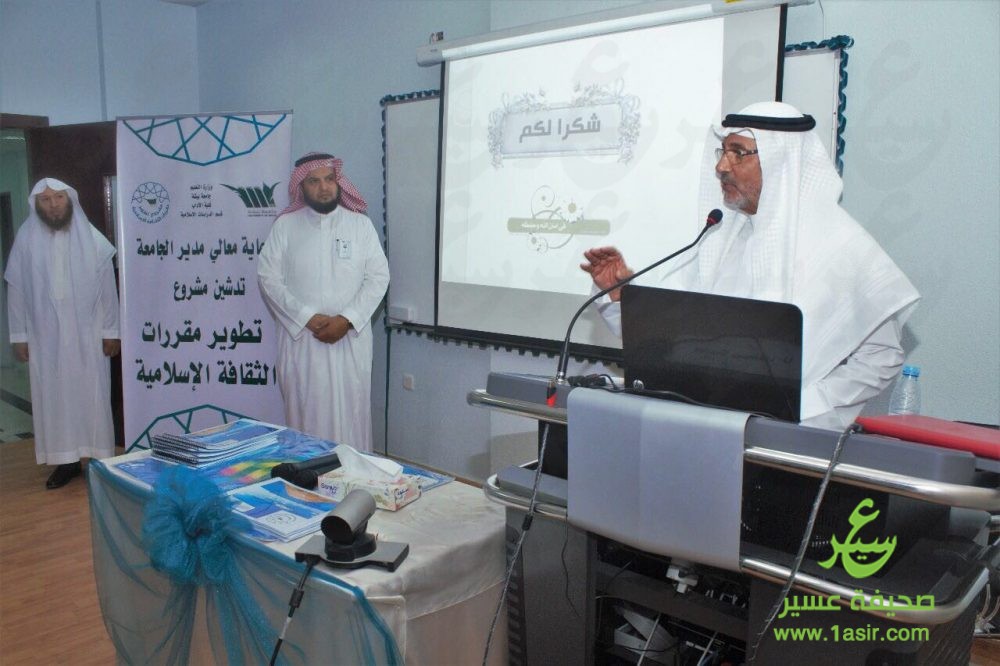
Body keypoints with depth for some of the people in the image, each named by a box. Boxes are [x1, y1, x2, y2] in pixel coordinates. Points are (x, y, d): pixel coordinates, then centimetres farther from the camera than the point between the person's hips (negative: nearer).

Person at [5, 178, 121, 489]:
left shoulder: (92, 239, -3)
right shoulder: (26, 240, 0)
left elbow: (107, 286, -1)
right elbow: (16, 290, 4)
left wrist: (110, 331, -3)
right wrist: (19, 336, 2)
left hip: (87, 334, -1)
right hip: (45, 336, 2)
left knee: (92, 396, 4)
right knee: (54, 397, 6)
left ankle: (100, 459, 12)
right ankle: (66, 460, 16)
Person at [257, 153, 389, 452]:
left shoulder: (361, 224, 4)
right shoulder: (285, 225, 3)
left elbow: (378, 276, 0)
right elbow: (268, 277, -2)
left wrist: (346, 319, -12)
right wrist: (309, 318, -12)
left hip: (351, 336, 0)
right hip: (301, 337, 0)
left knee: (350, 410, 3)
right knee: (305, 410, 2)